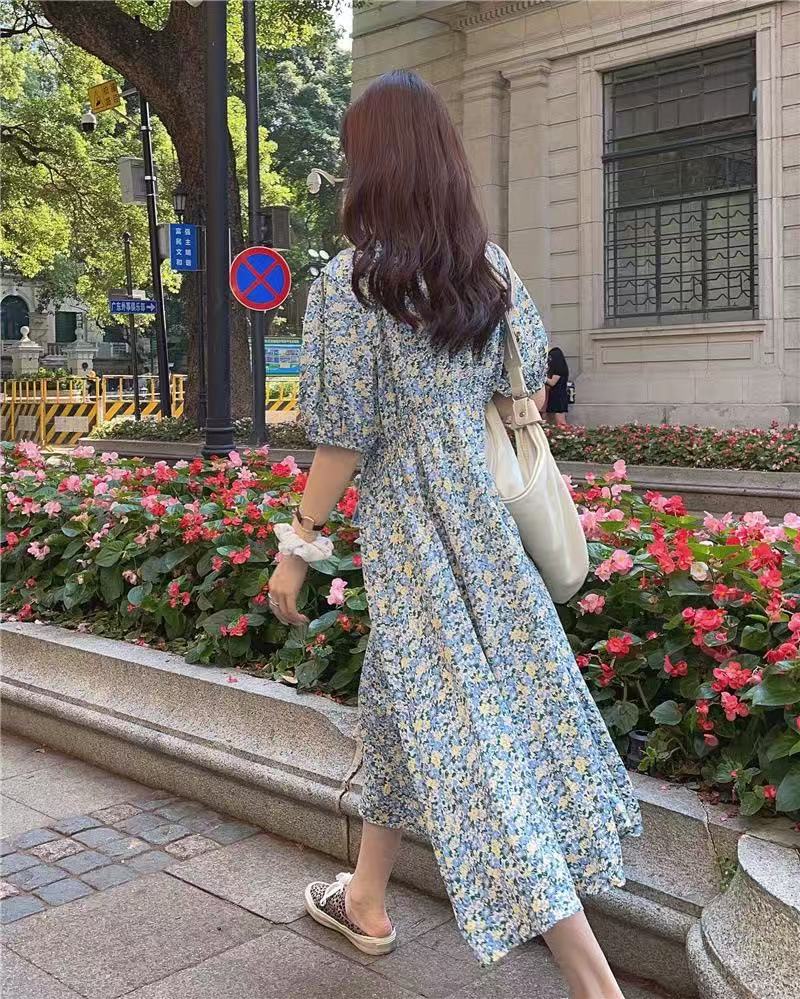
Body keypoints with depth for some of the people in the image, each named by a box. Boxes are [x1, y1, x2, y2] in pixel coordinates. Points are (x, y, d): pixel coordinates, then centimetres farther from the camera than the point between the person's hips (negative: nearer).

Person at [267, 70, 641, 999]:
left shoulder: (348, 281, -14)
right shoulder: (491, 265, 3)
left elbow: (344, 438, -14)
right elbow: (531, 374, 9)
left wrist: (297, 548, -4)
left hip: (412, 523, -7)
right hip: (487, 508, 7)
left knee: (467, 729, -2)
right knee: (398, 704, 21)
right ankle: (365, 902, 40)